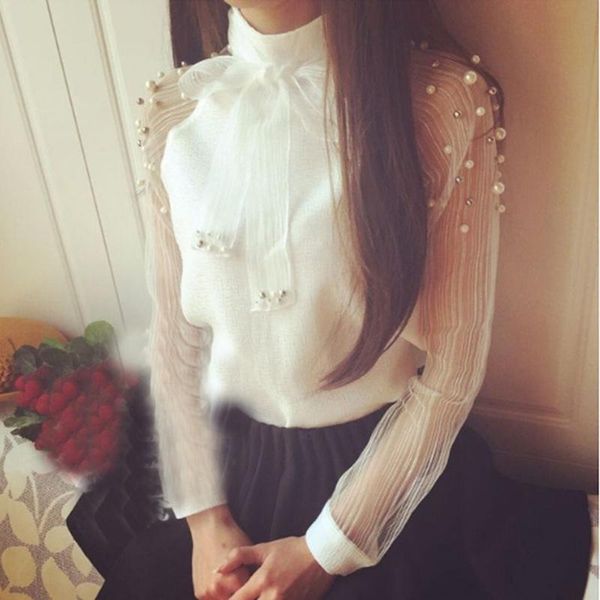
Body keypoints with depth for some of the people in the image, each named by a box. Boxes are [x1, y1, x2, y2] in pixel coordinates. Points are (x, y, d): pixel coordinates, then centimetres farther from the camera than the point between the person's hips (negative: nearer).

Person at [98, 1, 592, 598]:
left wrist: (327, 550, -9)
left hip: (388, 464, -2)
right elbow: (173, 336, 0)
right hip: (232, 458, 3)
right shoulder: (173, 110, -5)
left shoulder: (448, 99, -16)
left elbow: (455, 360, -13)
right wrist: (206, 518, -3)